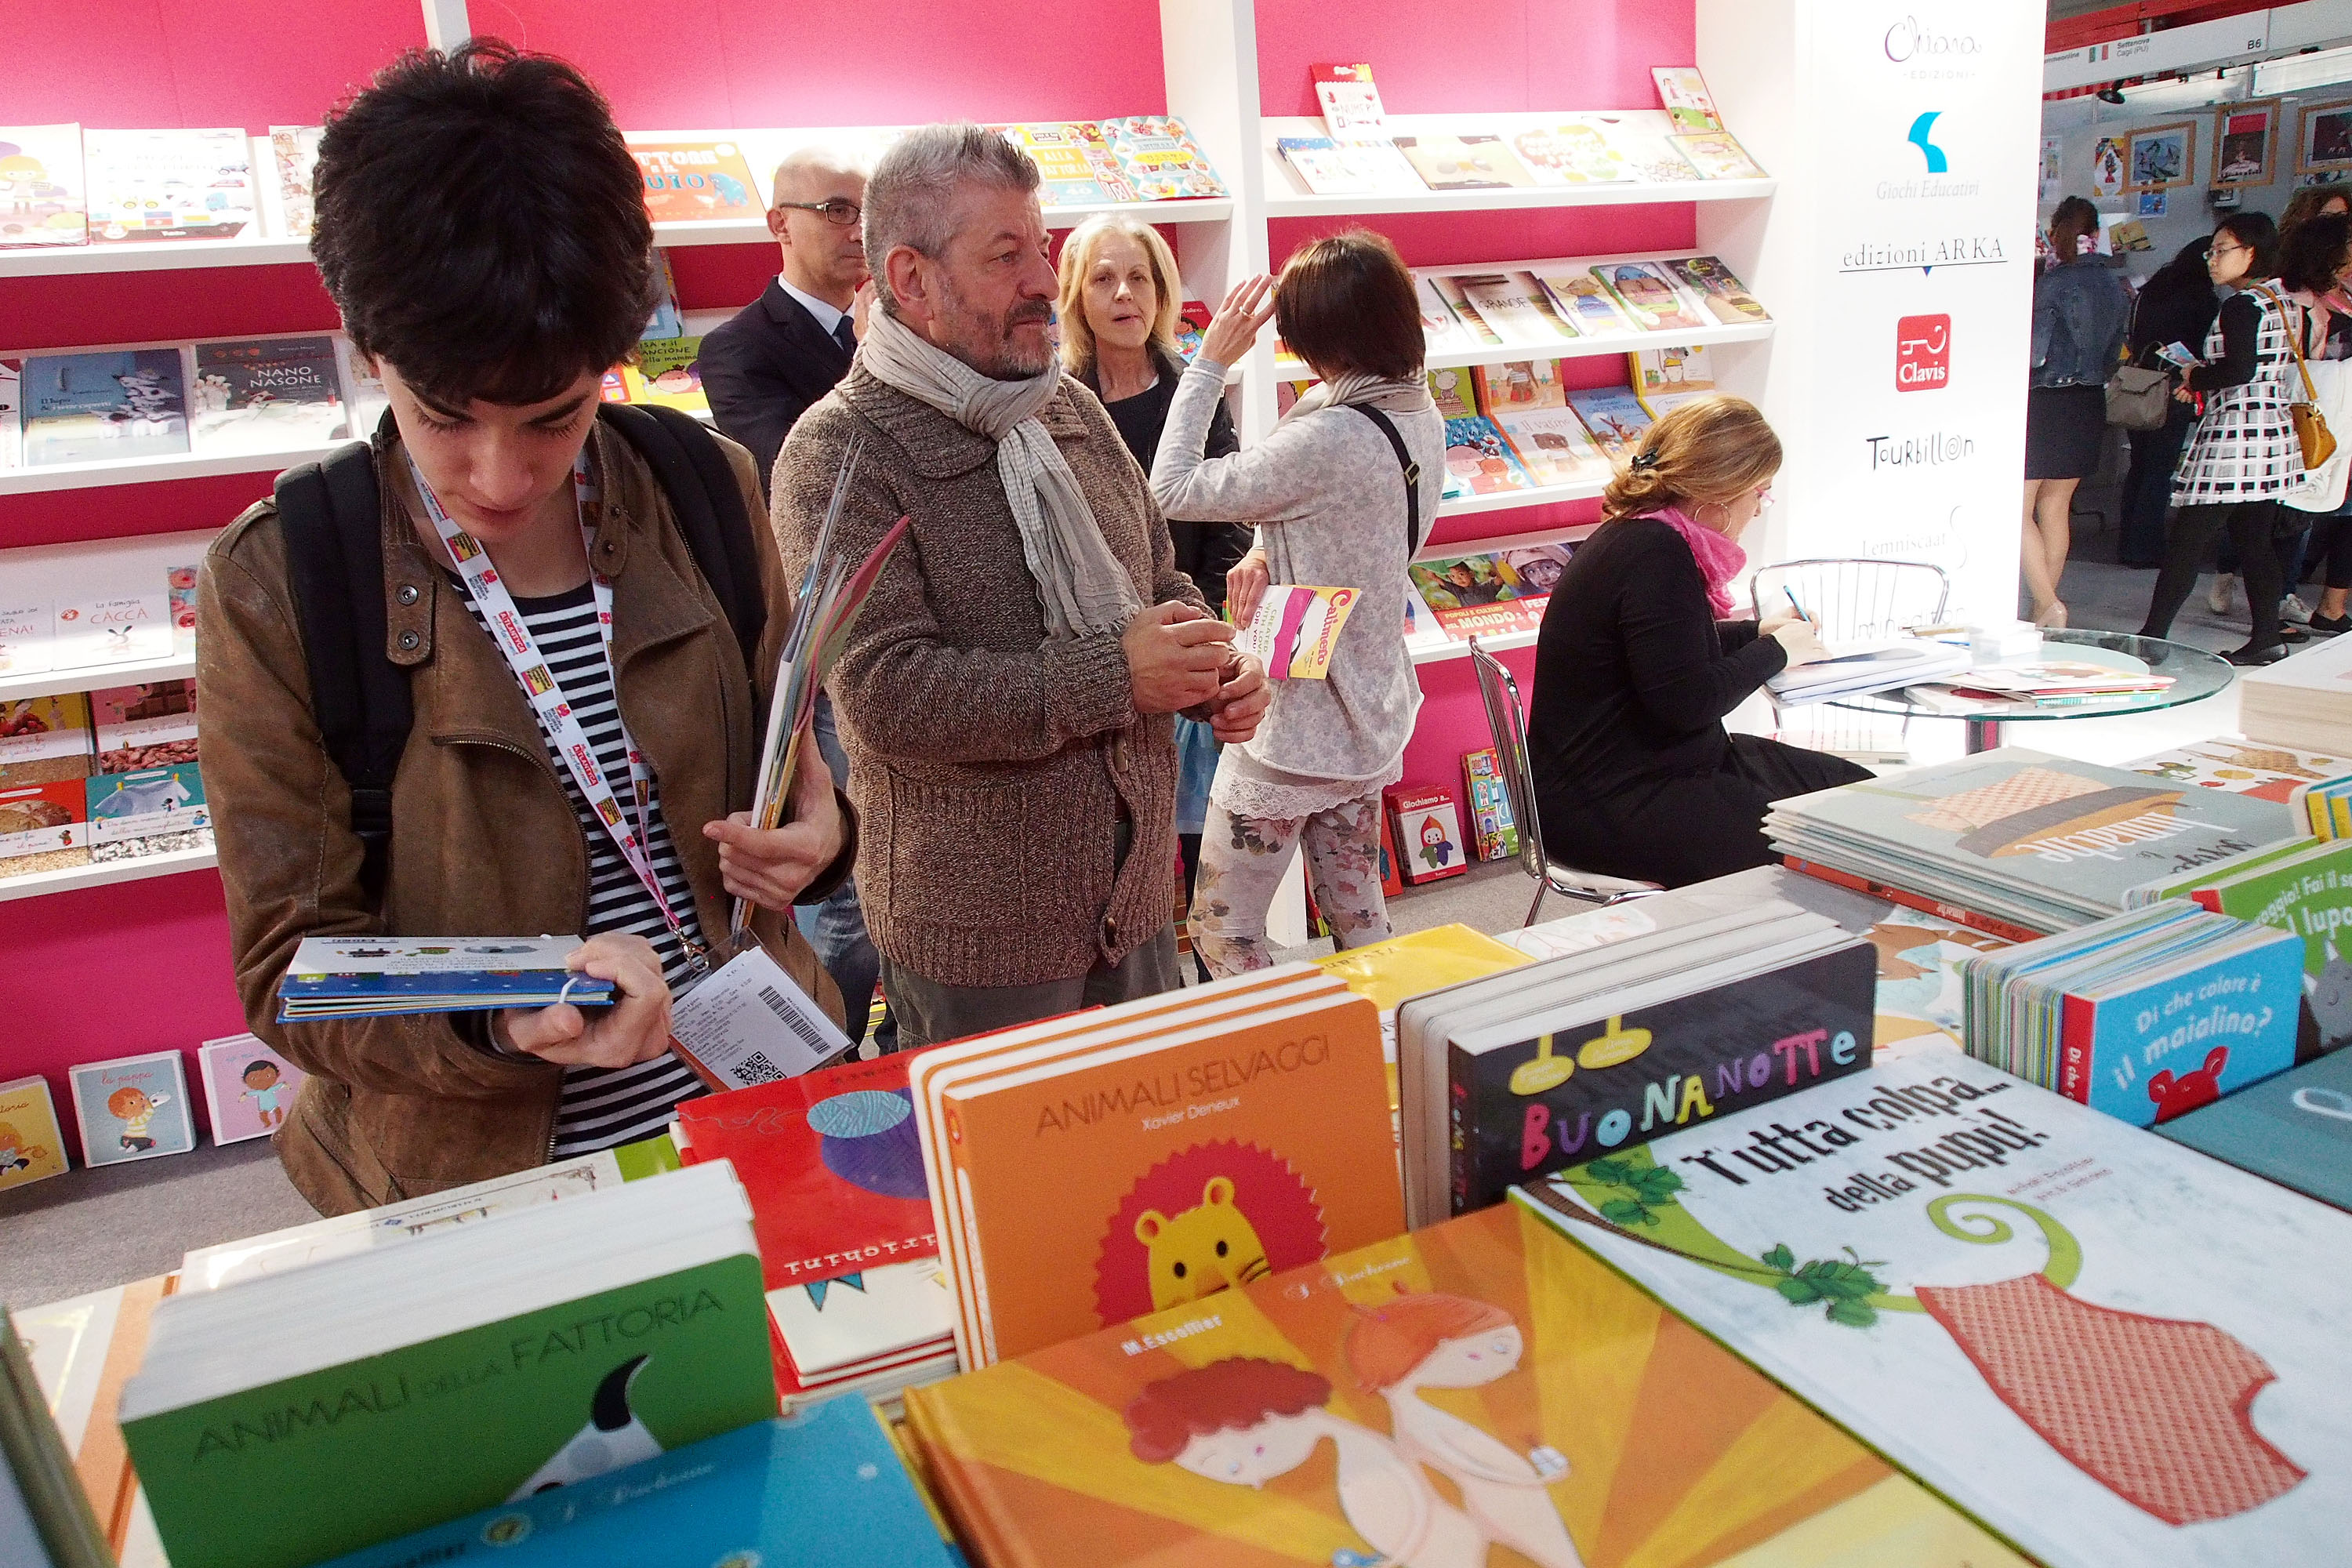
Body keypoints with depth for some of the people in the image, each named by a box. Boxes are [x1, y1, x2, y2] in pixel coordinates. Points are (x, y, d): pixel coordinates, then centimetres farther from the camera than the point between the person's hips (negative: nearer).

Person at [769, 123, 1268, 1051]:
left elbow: (1162, 583, 19)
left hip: (1135, 898, 7)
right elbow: (888, 695, -25)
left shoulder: (1072, 410, 8)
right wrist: (1113, 676, -23)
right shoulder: (841, 453, -14)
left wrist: (1209, 669, -4)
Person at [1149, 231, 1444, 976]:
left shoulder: (1329, 439, -27)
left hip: (1294, 731, -9)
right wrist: (1264, 553, -8)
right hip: (1373, 718, 9)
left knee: (1221, 930, 7)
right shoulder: (1418, 414, 1)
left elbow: (1172, 490, -19)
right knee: (1359, 918, 22)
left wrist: (1212, 361, -13)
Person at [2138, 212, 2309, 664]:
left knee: (2186, 541, -6)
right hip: (2276, 434, 9)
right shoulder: (2288, 303, 14)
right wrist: (2205, 383, 14)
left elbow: (2241, 369, -24)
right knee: (2256, 541, 12)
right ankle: (2267, 638, 13)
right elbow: (2278, 370, 18)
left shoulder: (2242, 305, -12)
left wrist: (2196, 379, -7)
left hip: (2235, 437, -9)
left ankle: (2152, 636, -4)